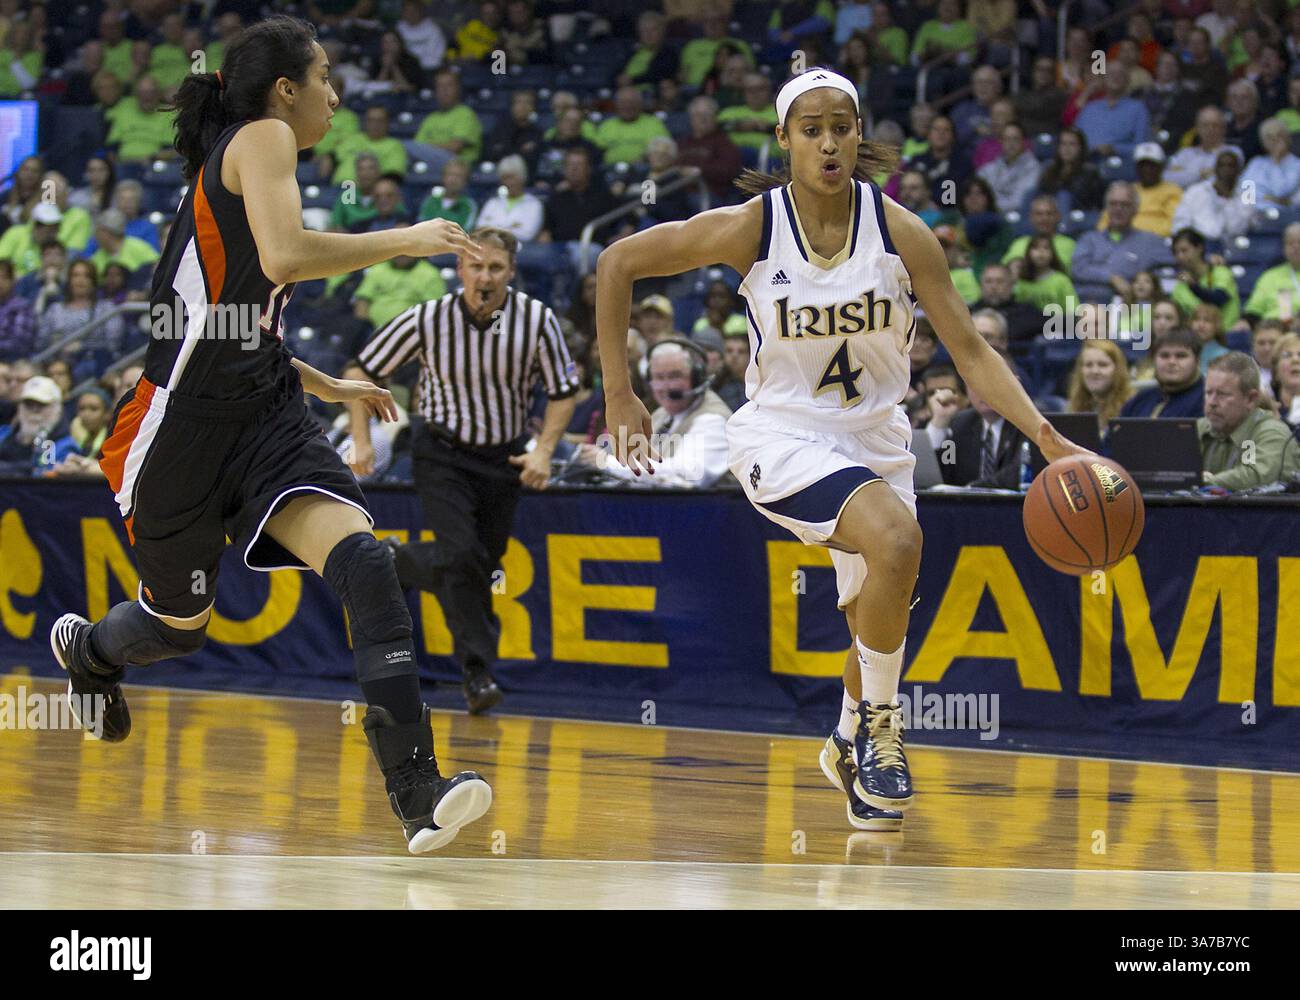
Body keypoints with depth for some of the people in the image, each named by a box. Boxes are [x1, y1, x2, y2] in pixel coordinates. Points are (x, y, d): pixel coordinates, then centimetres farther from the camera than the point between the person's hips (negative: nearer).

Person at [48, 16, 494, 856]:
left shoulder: (241, 158, 18)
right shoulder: (262, 137, -9)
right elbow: (283, 257, -28)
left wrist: (329, 387, 29)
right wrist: (402, 241, -19)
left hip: (265, 412, 8)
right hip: (185, 421, -8)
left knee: (363, 558, -19)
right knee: (182, 624, 12)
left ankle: (419, 794, -30)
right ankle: (86, 646, 51)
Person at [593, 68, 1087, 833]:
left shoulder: (901, 233, -11)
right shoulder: (750, 228, -16)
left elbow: (971, 352, -9)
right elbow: (620, 263, -6)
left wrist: (1047, 438, -22)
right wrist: (619, 393, -8)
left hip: (876, 438, 4)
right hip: (784, 434, -4)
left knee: (880, 624, 13)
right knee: (896, 538, -31)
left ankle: (850, 747, 46)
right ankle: (878, 722, -11)